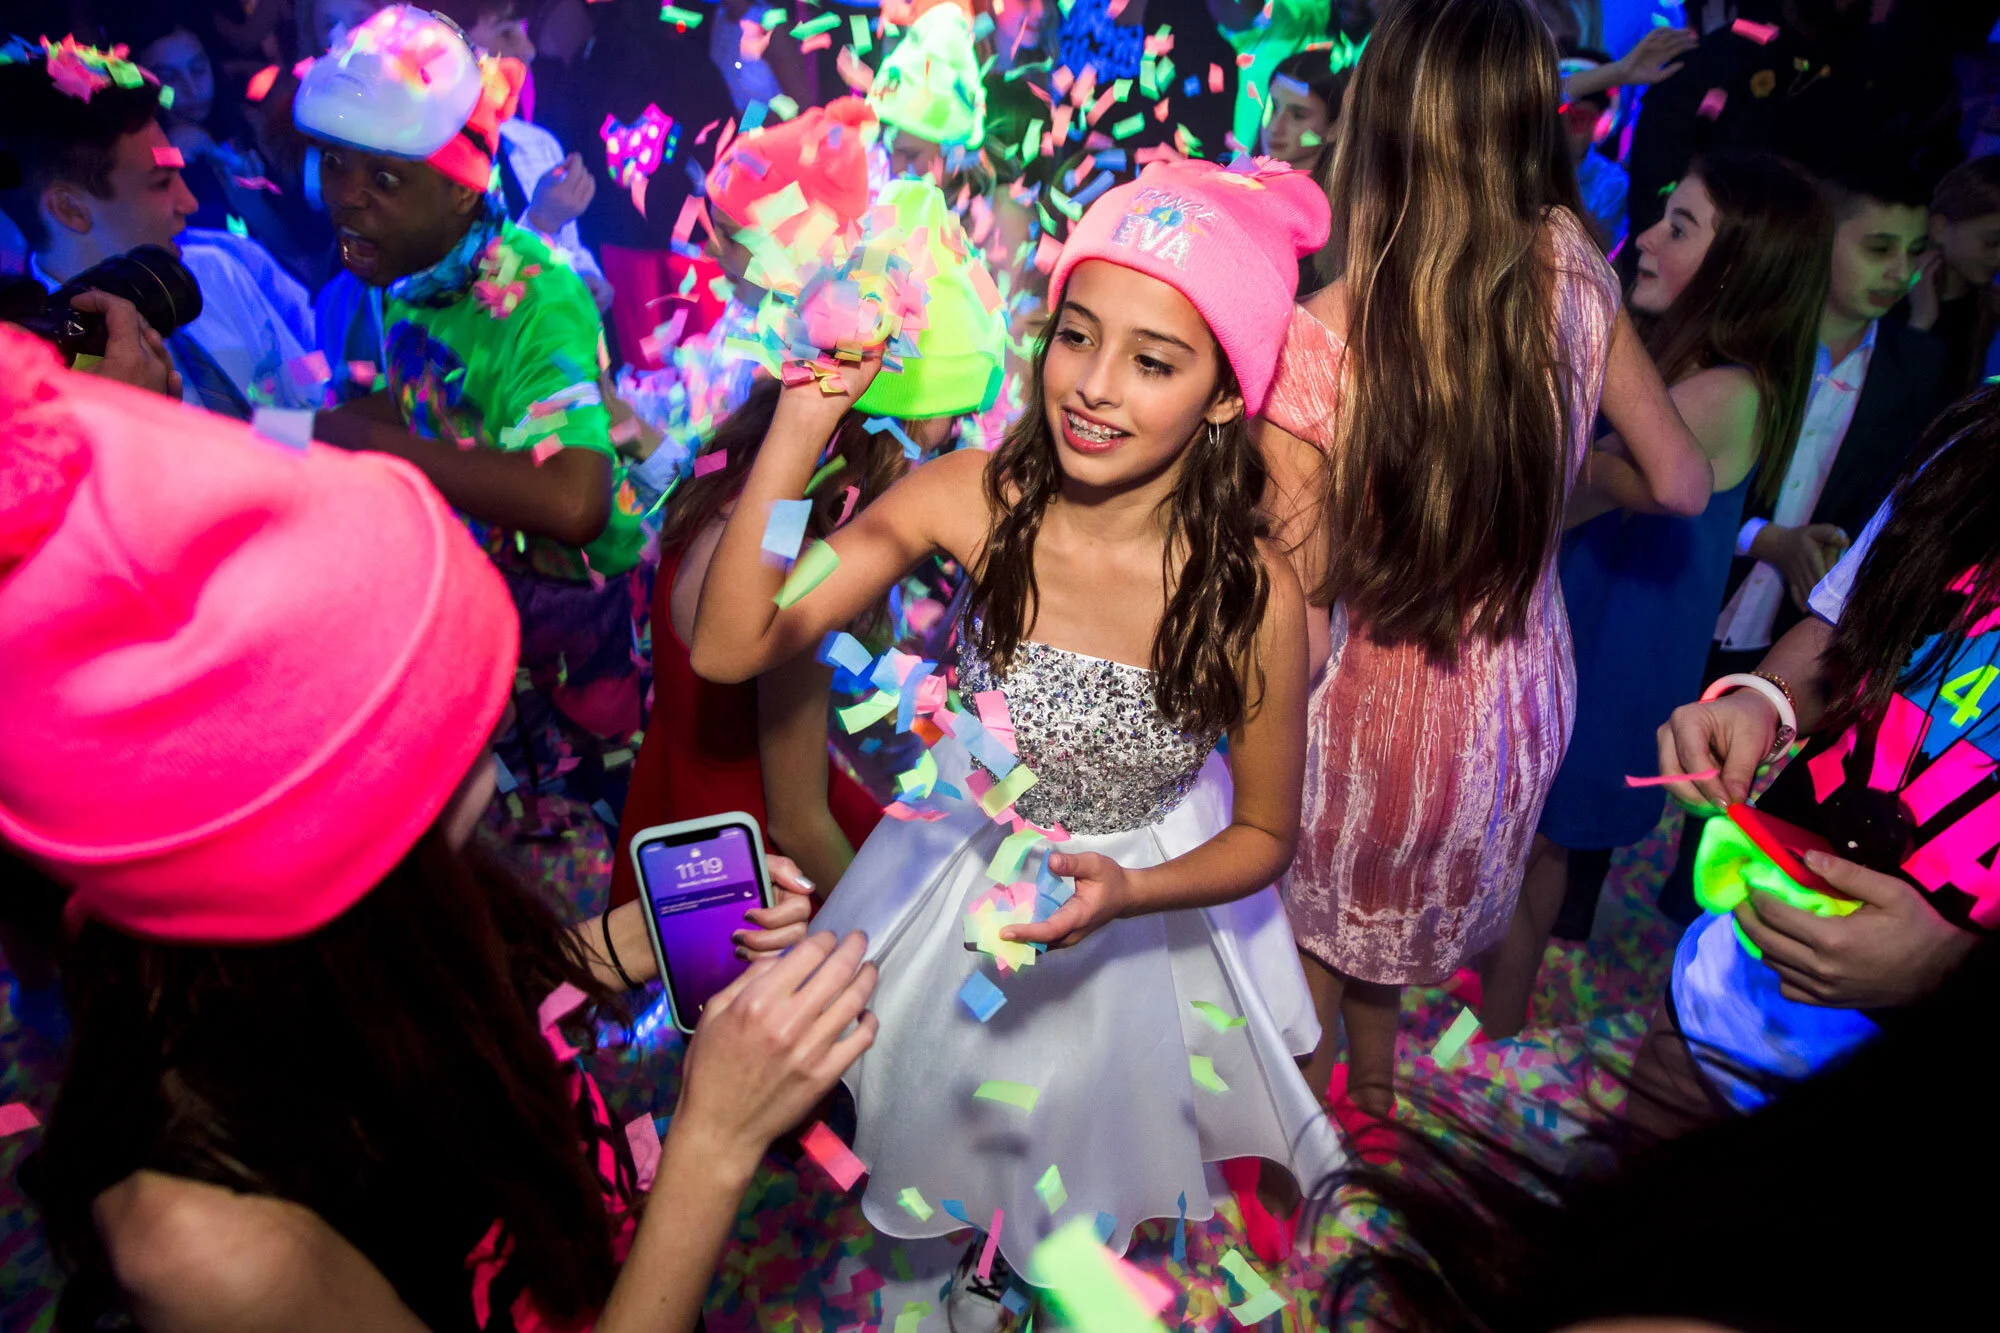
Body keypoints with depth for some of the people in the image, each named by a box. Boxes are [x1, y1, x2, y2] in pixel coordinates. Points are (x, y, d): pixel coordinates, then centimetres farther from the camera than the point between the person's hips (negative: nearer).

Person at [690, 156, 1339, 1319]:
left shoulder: (1251, 593, -28)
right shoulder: (974, 499, -25)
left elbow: (1266, 833, -13)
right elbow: (731, 649, -29)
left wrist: (1125, 895, -31)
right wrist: (801, 425, -36)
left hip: (1144, 890, -1)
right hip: (972, 862, 2)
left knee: (1093, 1107, 26)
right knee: (959, 1086, 28)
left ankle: (1050, 1248, 65)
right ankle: (997, 1234, 66)